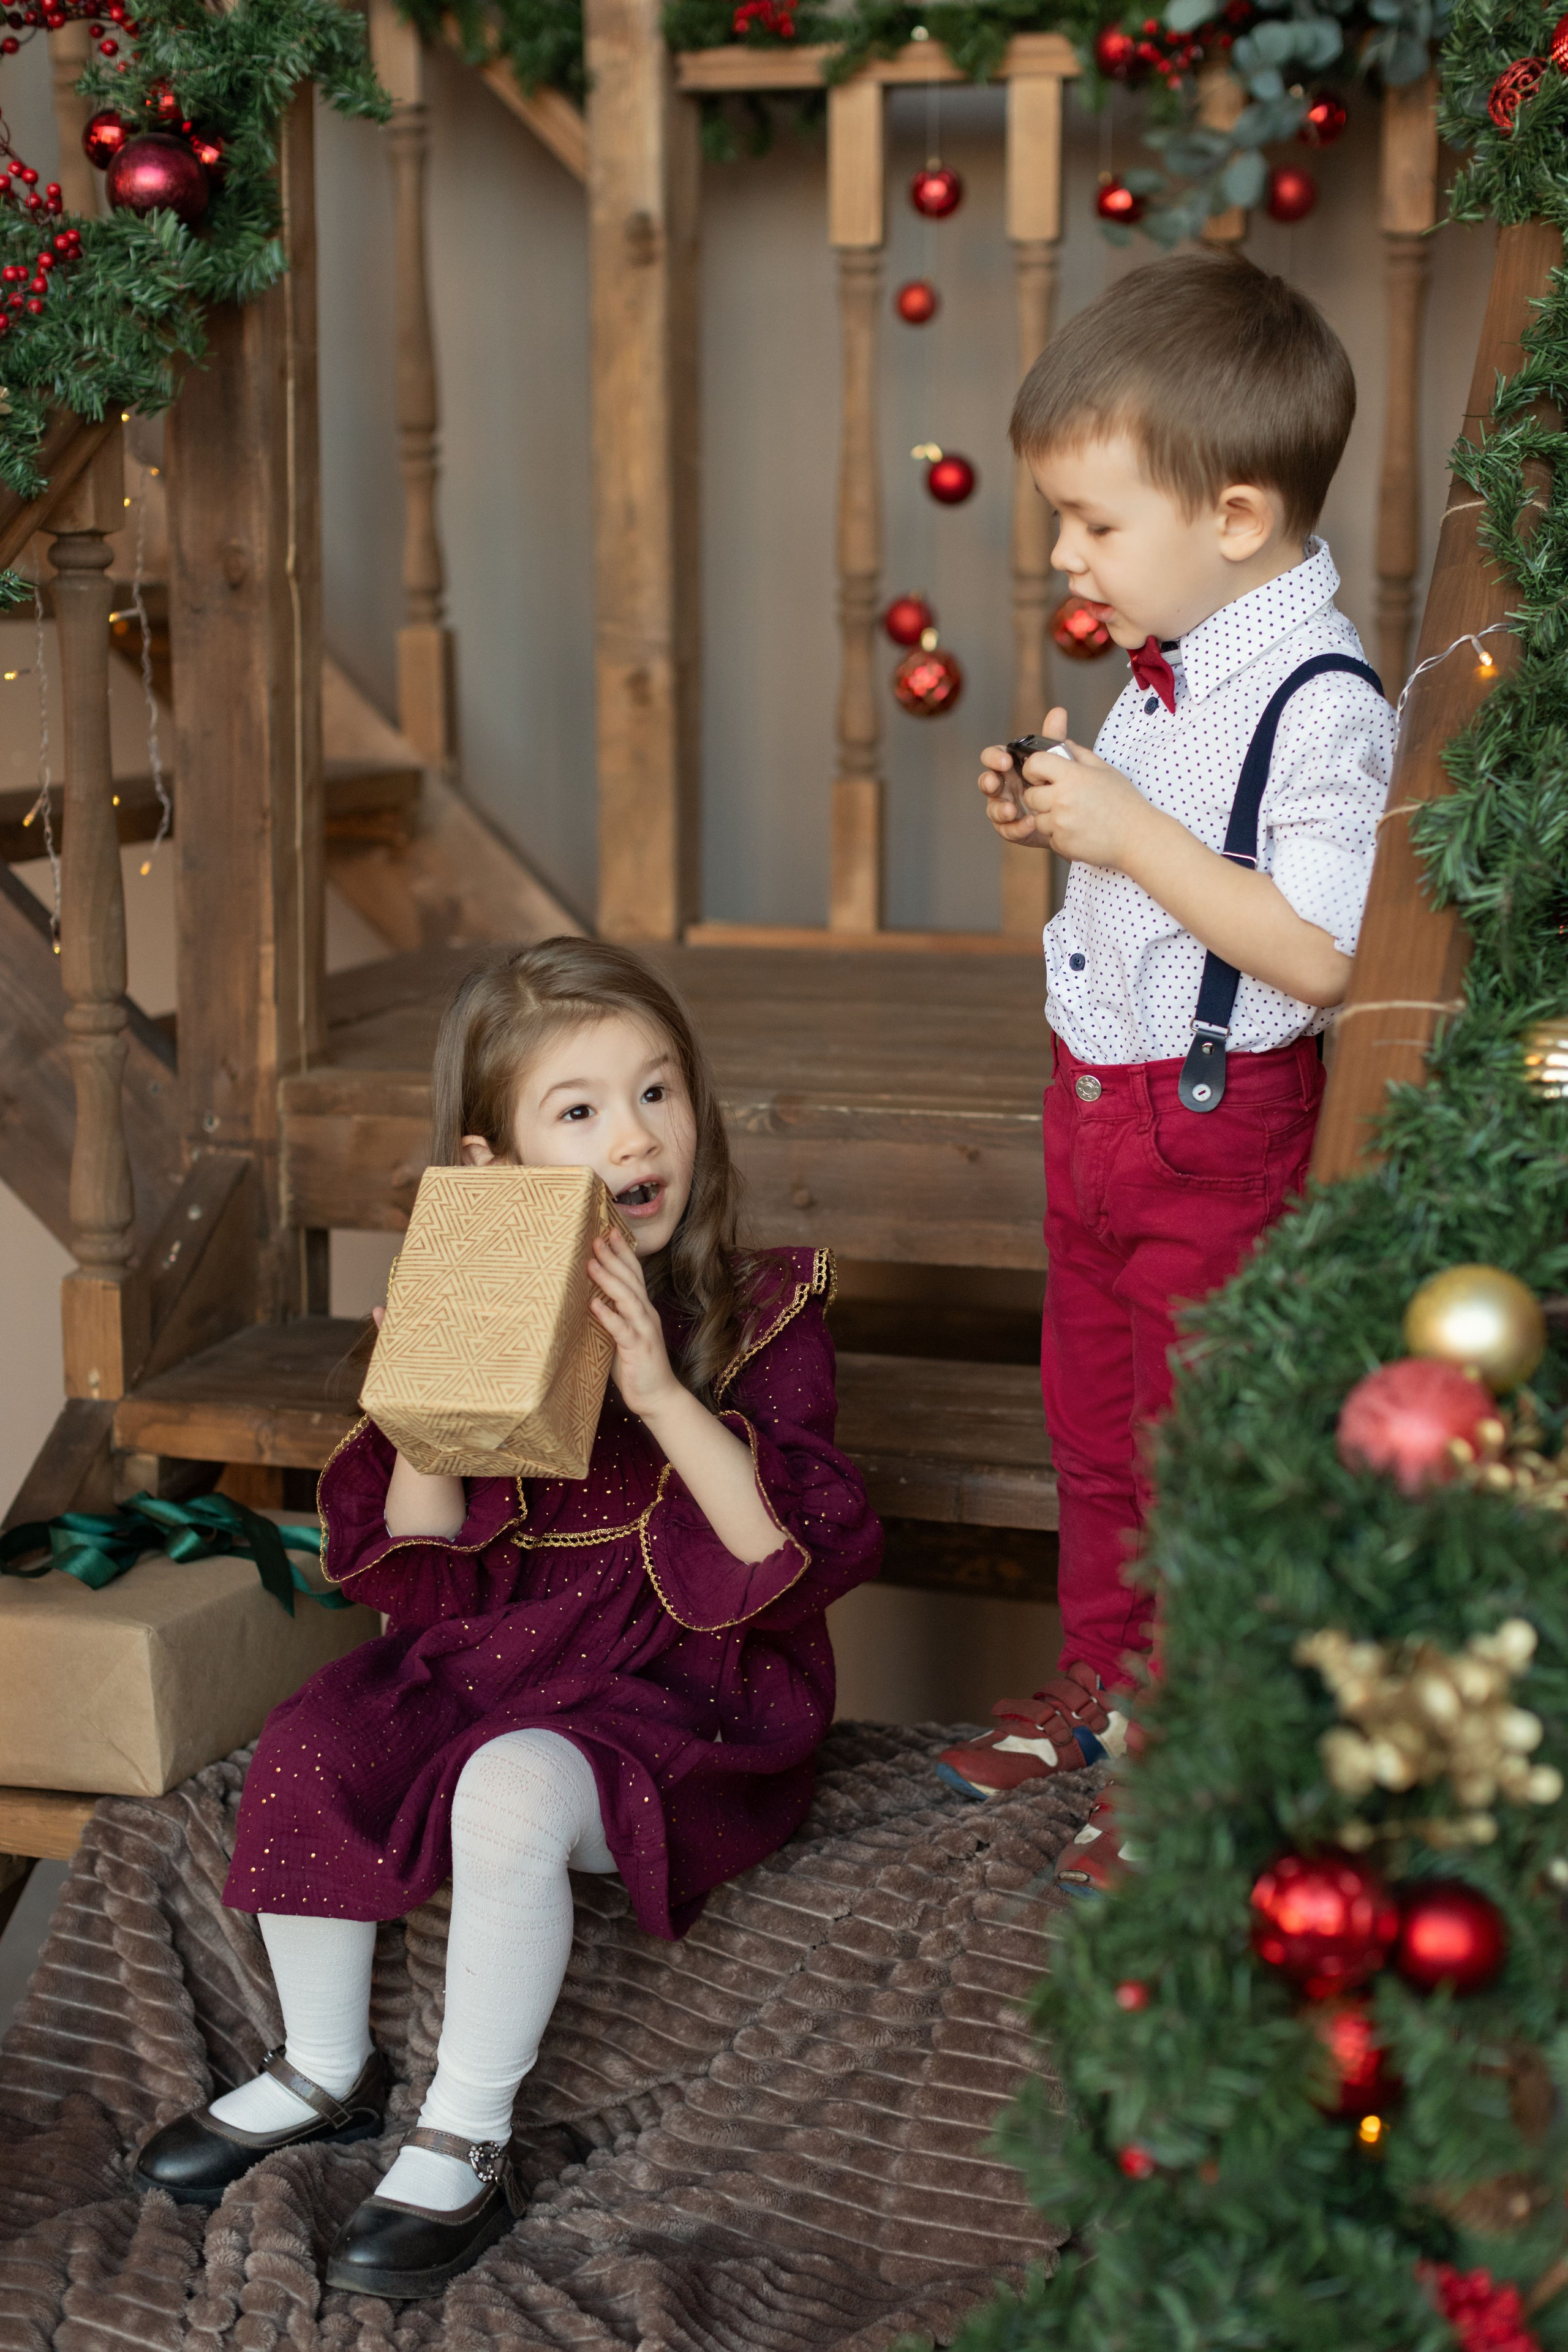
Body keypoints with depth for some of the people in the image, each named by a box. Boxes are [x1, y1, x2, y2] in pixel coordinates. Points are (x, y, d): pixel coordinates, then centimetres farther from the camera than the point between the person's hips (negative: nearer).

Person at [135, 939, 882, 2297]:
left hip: (687, 1693, -5)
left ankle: (467, 2144, -11)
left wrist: (663, 1396, -30)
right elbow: (422, 1581, 0)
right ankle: (327, 2070, 10)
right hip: (494, 1655, 5)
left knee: (512, 1788, -31)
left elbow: (794, 1557, -20)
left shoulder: (762, 1316, -10)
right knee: (307, 1751, -16)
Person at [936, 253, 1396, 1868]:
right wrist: (1056, 816, 0)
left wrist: (1131, 833, -29)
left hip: (1216, 1119, -9)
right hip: (1098, 1097, 9)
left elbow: (1317, 954, -29)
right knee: (1092, 1416, 21)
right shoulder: (1171, 662, 5)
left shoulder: (1320, 702, -24)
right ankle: (1103, 1683, 39)